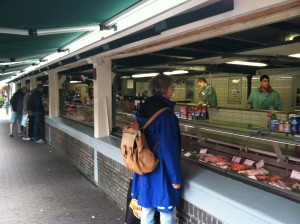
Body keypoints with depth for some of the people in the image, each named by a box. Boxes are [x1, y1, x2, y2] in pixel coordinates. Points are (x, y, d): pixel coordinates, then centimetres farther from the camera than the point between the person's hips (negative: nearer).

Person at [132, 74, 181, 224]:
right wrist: (175, 176, -14)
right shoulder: (165, 113, -22)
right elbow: (169, 148, -22)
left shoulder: (144, 109, 3)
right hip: (161, 169, -8)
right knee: (166, 211, 10)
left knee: (146, 207, 19)